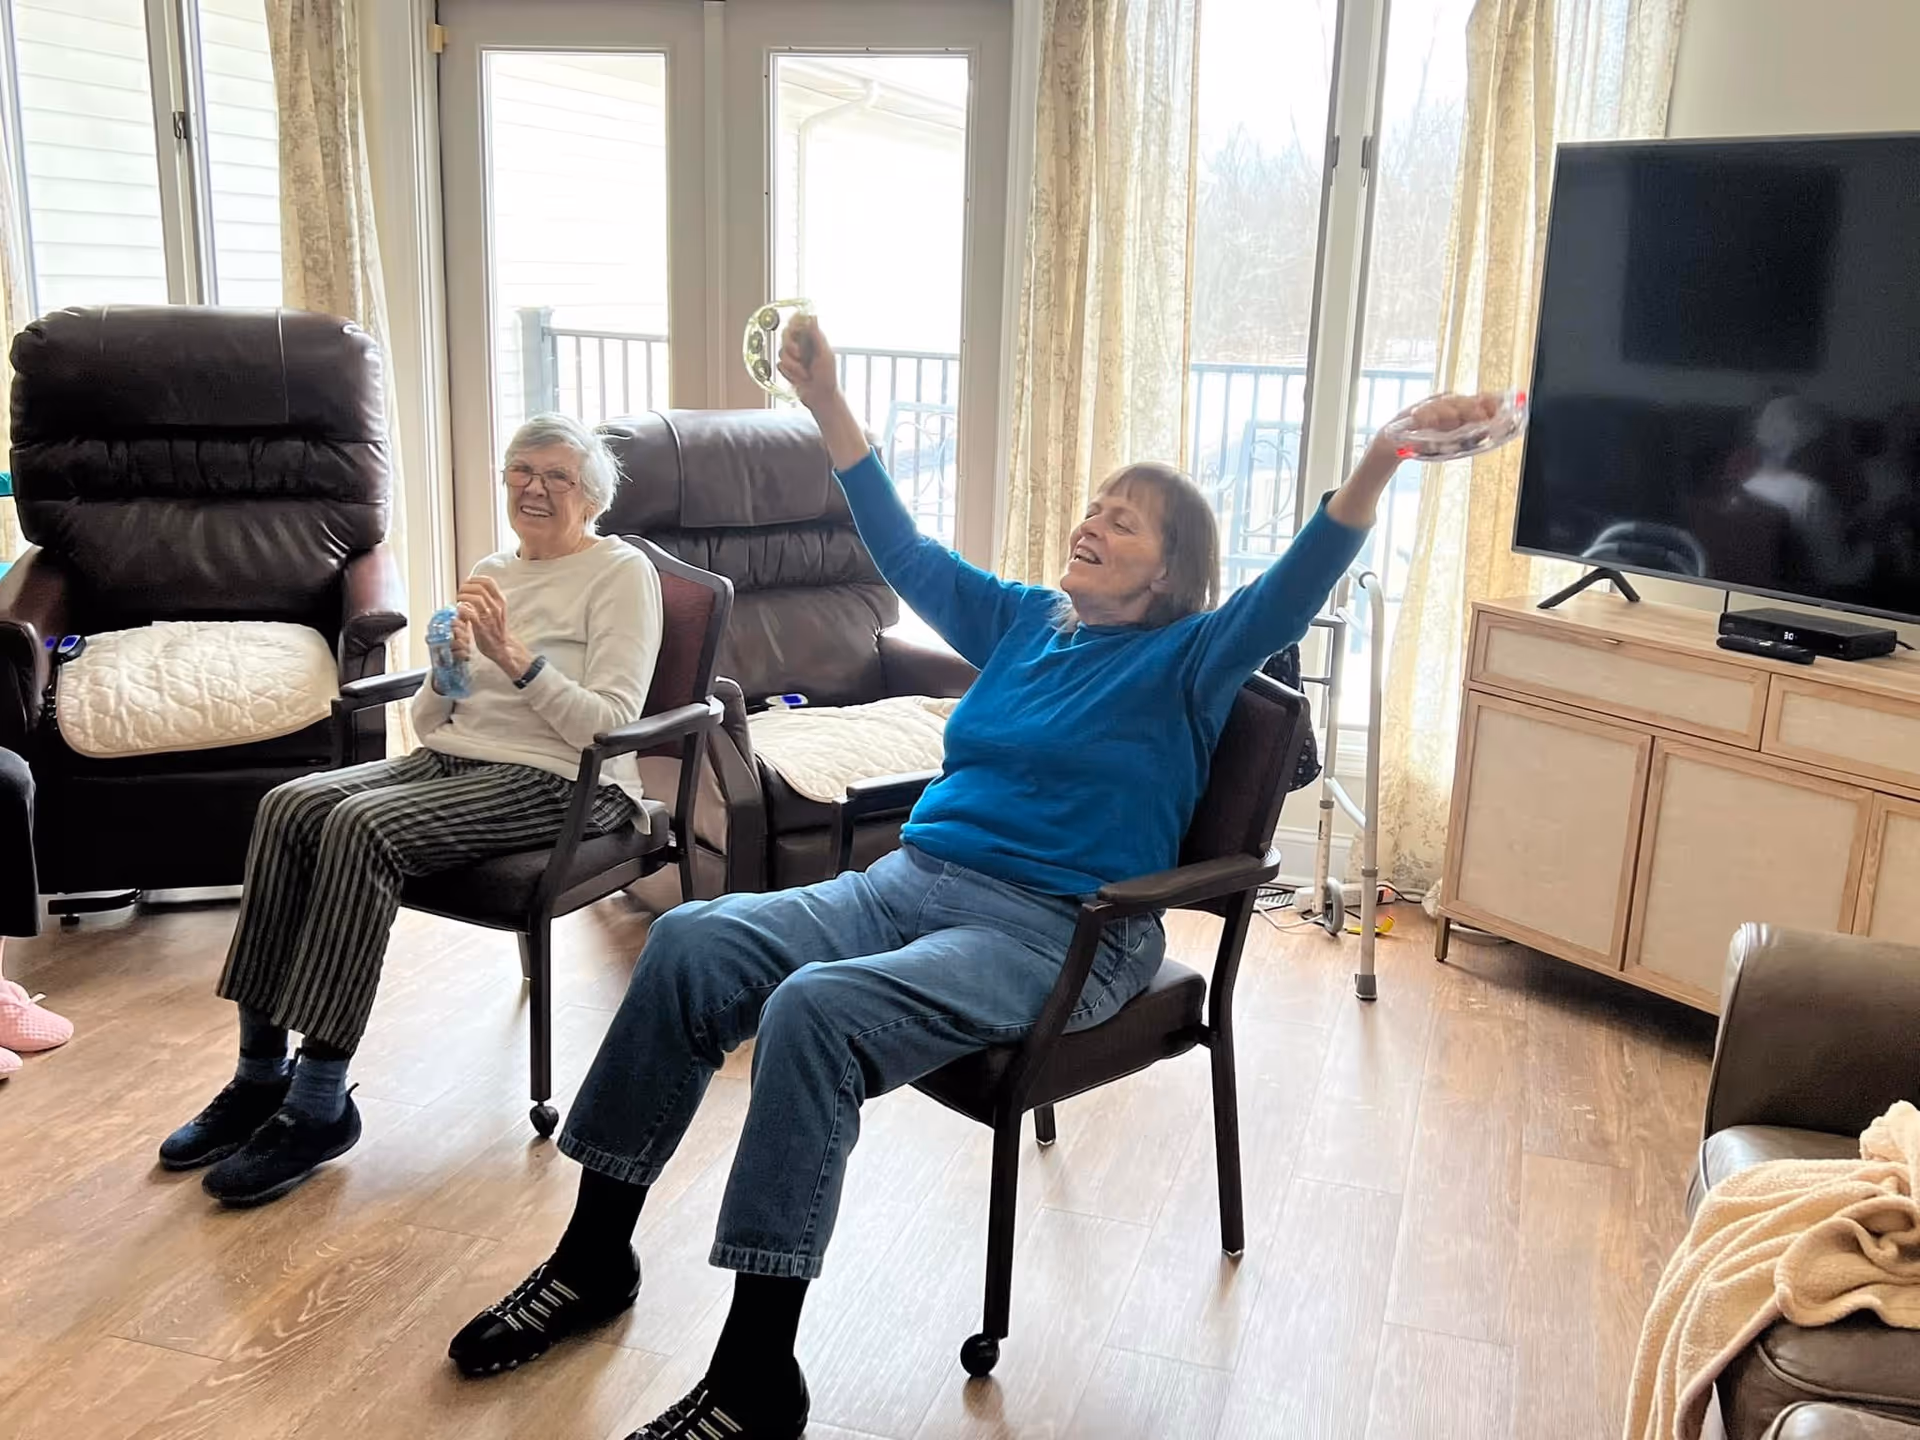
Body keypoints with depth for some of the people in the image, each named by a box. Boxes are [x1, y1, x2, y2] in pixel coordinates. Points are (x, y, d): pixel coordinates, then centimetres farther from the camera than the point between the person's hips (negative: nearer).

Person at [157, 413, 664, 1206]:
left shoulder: (622, 573, -1)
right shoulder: (491, 573, 19)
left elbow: (609, 726, -13)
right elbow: (426, 721, 16)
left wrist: (515, 657, -21)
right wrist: (450, 664, -5)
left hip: (561, 783, -7)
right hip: (451, 757, 7)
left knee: (363, 826, -30)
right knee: (289, 806, -19)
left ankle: (319, 1106, -23)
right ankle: (260, 1075, -12)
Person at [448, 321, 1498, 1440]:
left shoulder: (1186, 665, 1)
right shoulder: (1023, 622, 19)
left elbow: (1290, 595, -17)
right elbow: (904, 551, 22)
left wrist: (1381, 463, -33)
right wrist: (828, 403, 19)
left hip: (1056, 932, -7)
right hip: (913, 881, 7)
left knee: (813, 1013, -32)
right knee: (690, 944, -15)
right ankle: (595, 1258, -2)